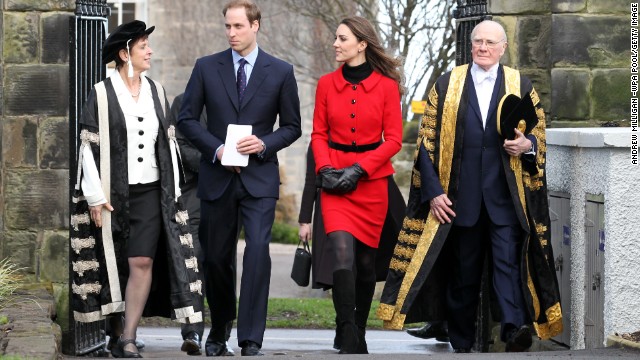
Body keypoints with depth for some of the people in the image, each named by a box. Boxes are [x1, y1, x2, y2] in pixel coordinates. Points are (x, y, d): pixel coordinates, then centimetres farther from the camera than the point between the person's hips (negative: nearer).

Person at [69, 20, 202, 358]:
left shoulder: (155, 91, 9)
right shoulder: (101, 94, -4)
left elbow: (168, 141, 14)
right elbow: (88, 146, -6)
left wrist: (173, 190, 10)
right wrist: (95, 197, -11)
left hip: (150, 192, 3)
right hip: (112, 194, -3)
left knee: (142, 263, -9)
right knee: (112, 266, 5)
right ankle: (115, 333, 18)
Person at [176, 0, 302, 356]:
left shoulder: (281, 71, 2)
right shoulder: (207, 68, 4)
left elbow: (292, 127, 6)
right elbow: (187, 119, 6)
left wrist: (264, 144, -12)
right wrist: (216, 148, -9)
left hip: (259, 178, -2)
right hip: (217, 176, 2)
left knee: (258, 251, -17)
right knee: (217, 257, 10)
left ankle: (251, 339, -16)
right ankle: (219, 329, 30)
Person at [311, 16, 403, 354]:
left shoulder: (386, 86, -2)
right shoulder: (327, 84, 4)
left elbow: (393, 139, -3)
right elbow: (318, 134, 8)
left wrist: (358, 168, -12)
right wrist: (325, 168, -9)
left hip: (372, 179, 0)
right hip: (335, 180, 0)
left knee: (366, 258, 7)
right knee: (343, 254, -16)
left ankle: (358, 329, 25)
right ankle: (350, 339, -17)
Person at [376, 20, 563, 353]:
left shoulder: (521, 87, 8)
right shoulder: (446, 86, 8)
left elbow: (540, 138, 11)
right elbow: (427, 142, 5)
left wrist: (527, 145, -13)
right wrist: (433, 191, -4)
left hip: (506, 197, -1)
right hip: (460, 198, 1)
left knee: (508, 260, -17)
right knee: (463, 271, 7)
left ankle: (514, 327, -28)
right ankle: (461, 344, 14)